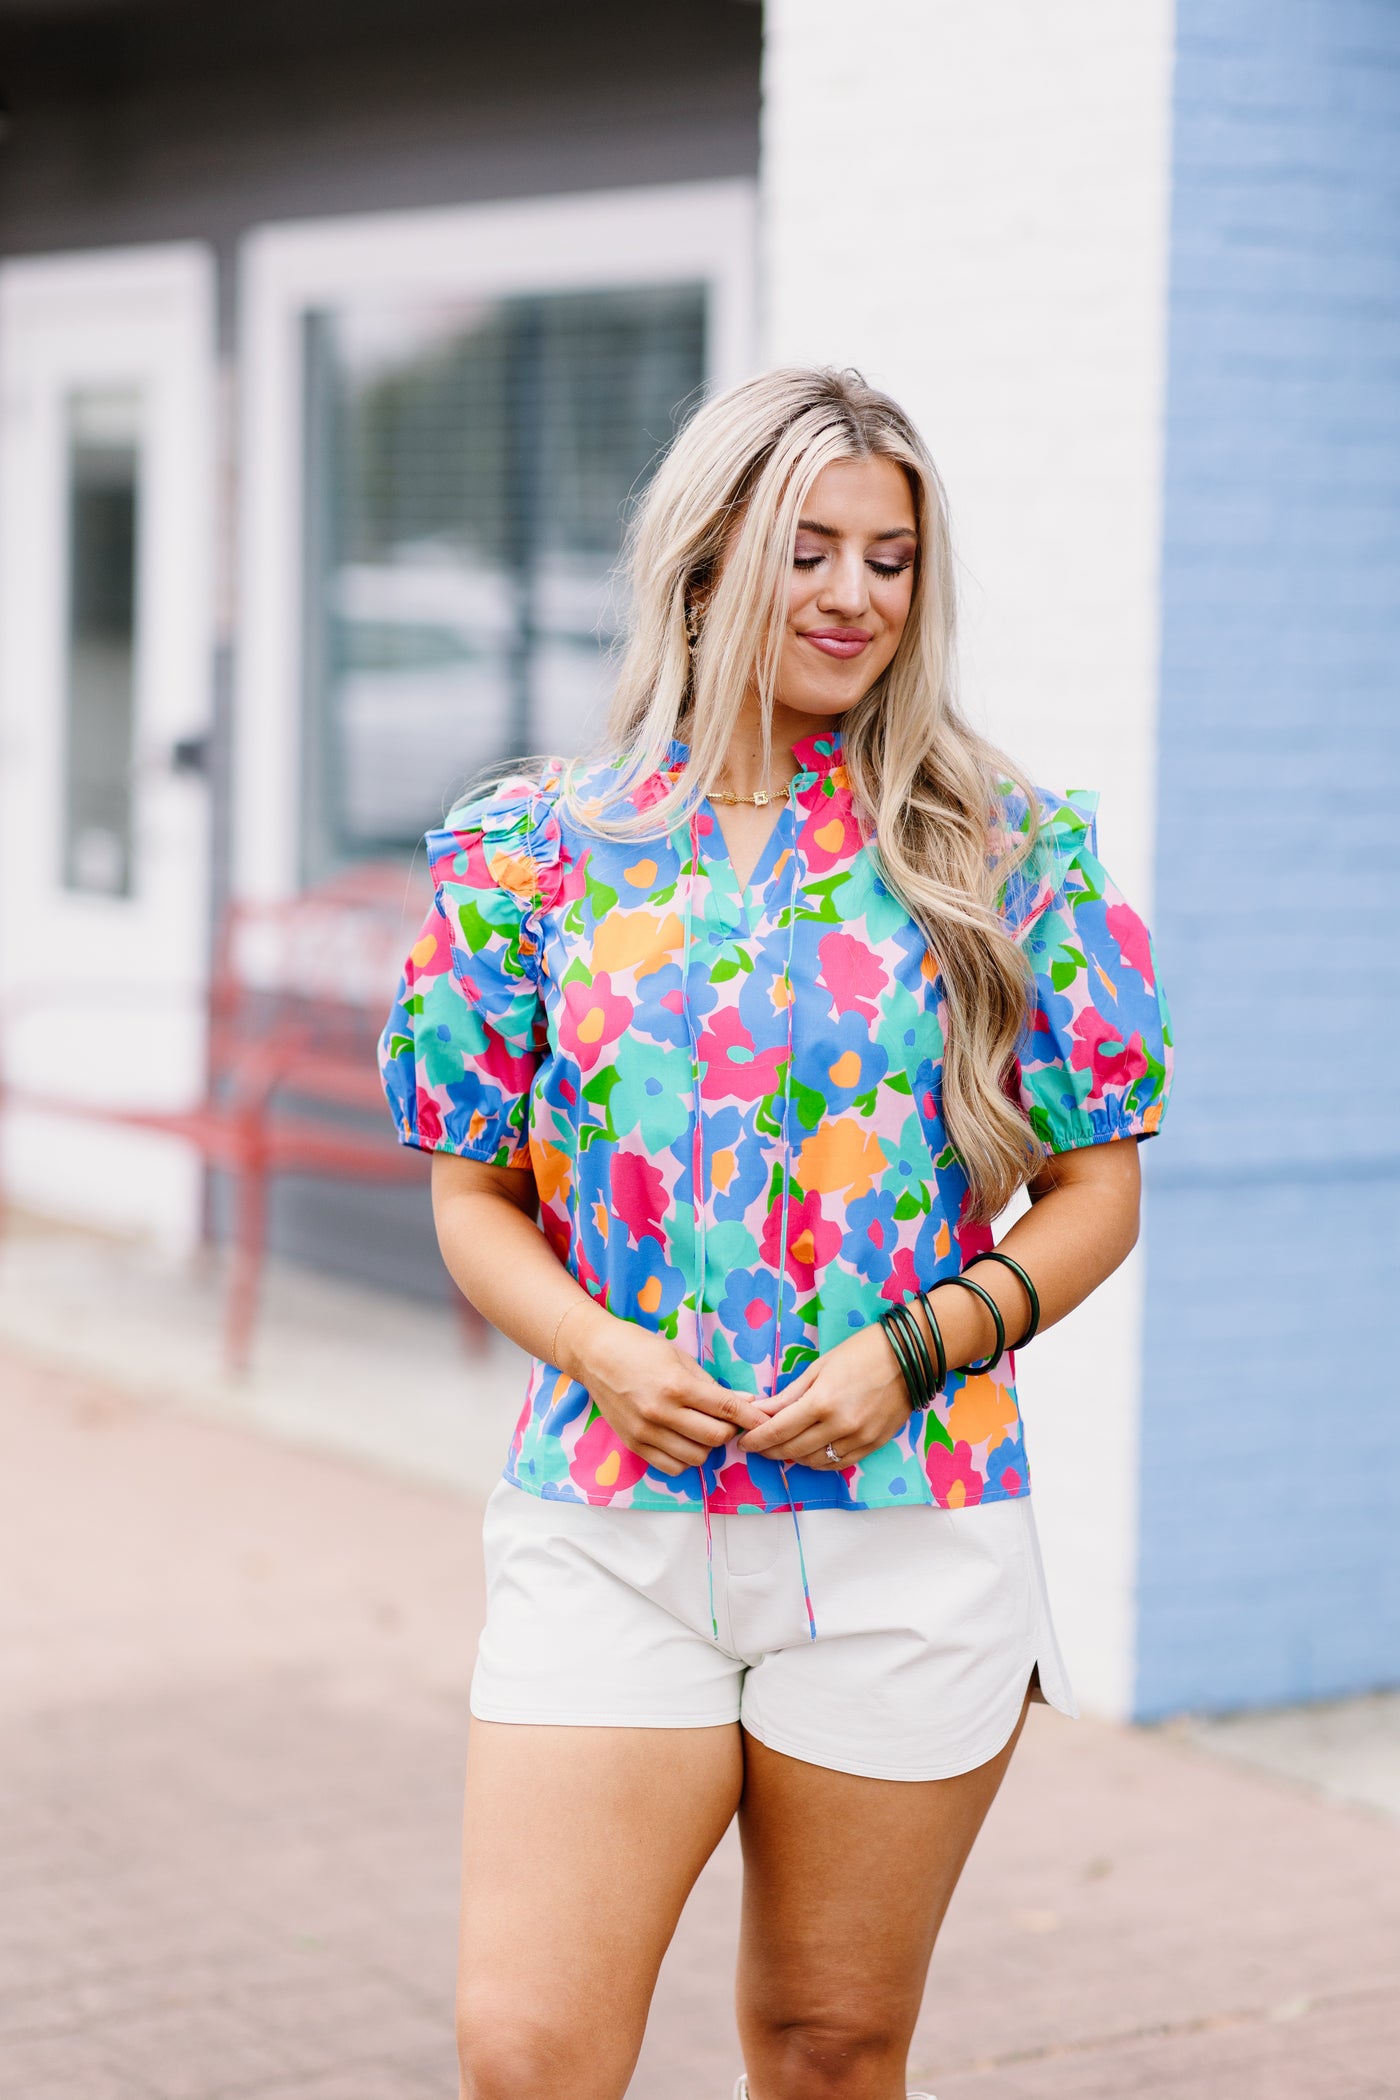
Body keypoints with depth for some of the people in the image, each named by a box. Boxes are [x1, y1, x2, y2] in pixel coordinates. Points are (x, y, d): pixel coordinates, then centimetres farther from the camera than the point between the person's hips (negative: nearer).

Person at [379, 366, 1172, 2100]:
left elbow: (1093, 1193, 6)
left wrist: (913, 1347, -10)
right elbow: (475, 1202, 8)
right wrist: (601, 1351, -11)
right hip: (604, 1532, 0)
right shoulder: (543, 848, 4)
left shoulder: (1007, 851, 3)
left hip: (909, 1531, 0)